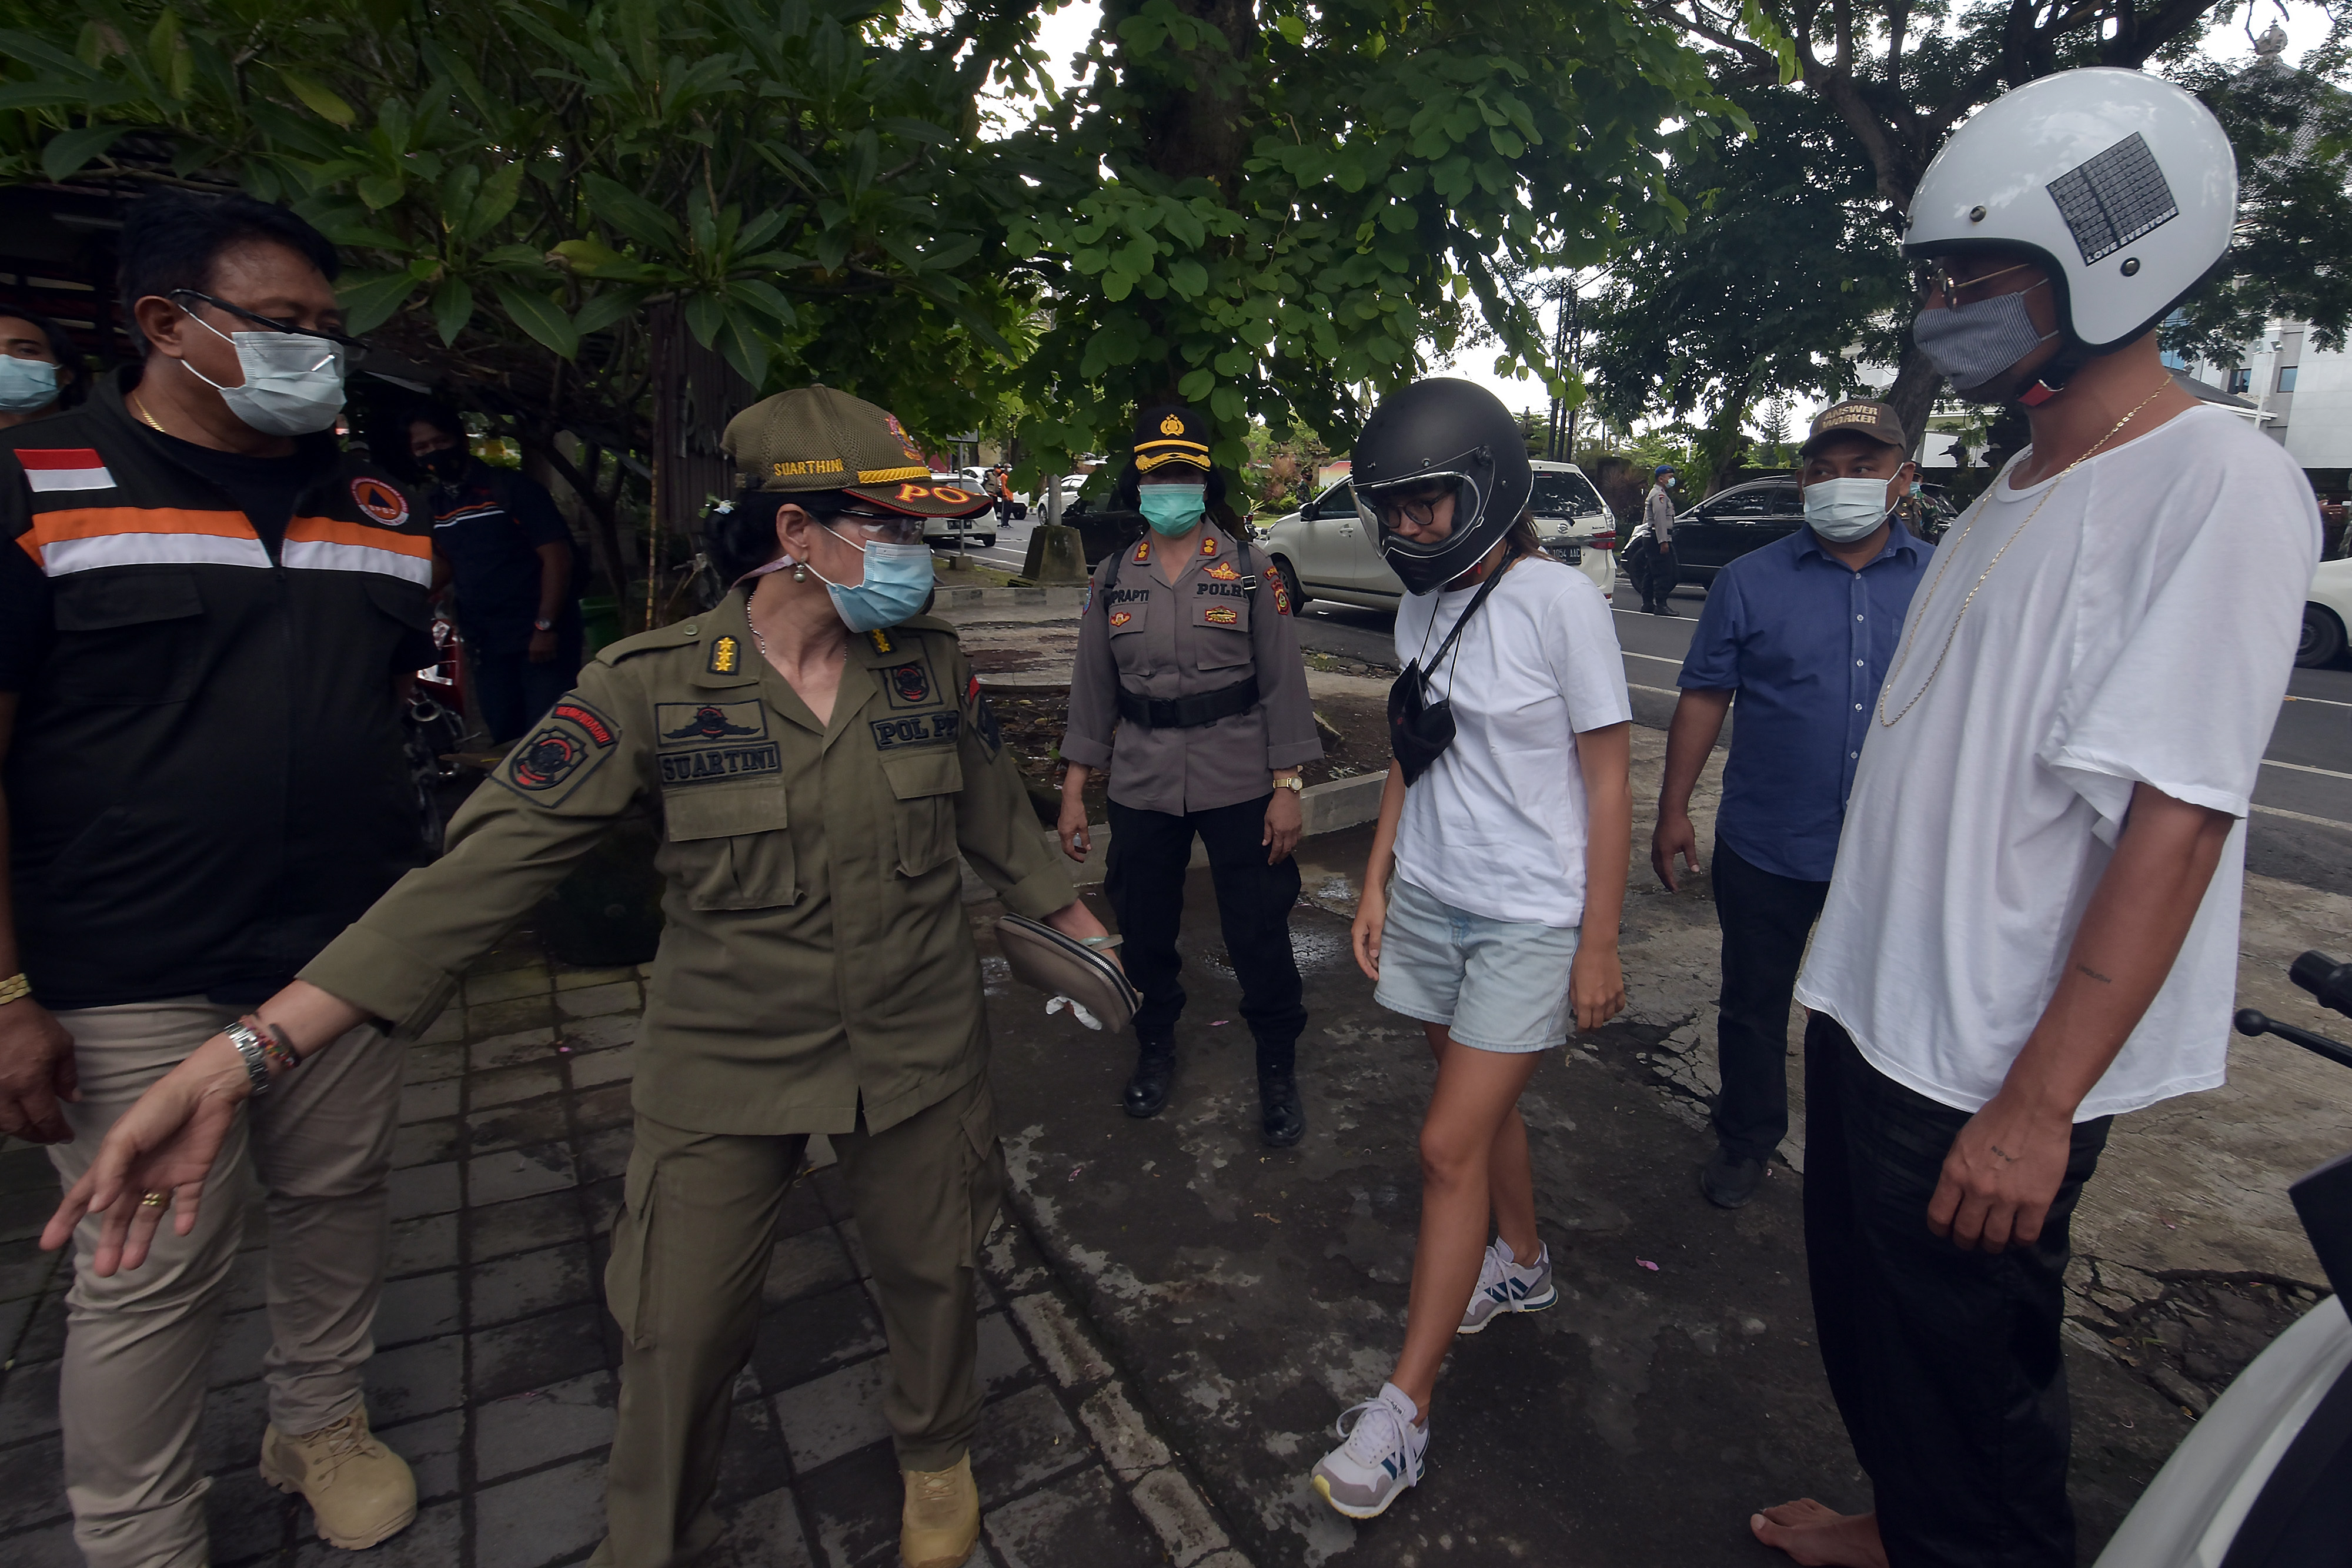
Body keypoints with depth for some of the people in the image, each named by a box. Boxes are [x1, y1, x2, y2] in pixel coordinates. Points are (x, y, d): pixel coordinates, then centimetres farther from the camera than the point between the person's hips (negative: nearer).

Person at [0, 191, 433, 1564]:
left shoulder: (376, 507, 9)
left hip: (346, 957, 5)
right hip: (131, 984, -4)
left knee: (340, 1205, 16)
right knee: (155, 1274, 7)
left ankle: (322, 1423, 41)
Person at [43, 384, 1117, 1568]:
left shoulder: (930, 664, -6)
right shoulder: (653, 688, -15)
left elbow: (1000, 825, 7)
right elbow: (485, 867, -19)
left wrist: (1088, 934, 16)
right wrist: (242, 1055, -26)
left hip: (921, 1056, 3)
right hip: (726, 1071, -2)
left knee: (928, 1272, 20)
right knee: (680, 1341, 10)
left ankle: (936, 1452, 54)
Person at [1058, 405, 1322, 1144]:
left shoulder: (1250, 566, -3)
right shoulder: (1113, 576, 5)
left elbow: (1283, 681, -4)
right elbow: (1092, 688, 8)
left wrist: (1287, 787, -8)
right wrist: (1074, 791, 6)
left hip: (1239, 785, -2)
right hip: (1141, 786, 3)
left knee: (1260, 932, 3)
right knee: (1144, 928, 14)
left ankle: (1278, 1071, 24)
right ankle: (1155, 1050, 38)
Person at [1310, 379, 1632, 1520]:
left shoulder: (1560, 601, -15)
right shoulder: (1421, 606, 4)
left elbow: (1608, 782, -12)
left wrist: (1599, 944, -10)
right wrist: (1376, 883, 10)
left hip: (1530, 918, -6)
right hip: (1431, 901, 6)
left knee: (1451, 1145, -3)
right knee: (1484, 1108, 19)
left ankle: (1403, 1407, 11)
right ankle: (1520, 1266, 46)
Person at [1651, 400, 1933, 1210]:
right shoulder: (1751, 581, -2)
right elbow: (1704, 697, -1)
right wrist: (1673, 809, -4)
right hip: (1766, 848, -1)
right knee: (1754, 1005, 13)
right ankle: (1746, 1140, 34)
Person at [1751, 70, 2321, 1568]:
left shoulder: (2219, 486, -15)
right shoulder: (2016, 490, 10)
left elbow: (2175, 821, -22)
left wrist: (2039, 1103, -23)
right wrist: (1861, 957, 15)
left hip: (1985, 1067, -8)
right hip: (1872, 1009, 8)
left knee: (1973, 1378, 12)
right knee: (1870, 1331, 24)